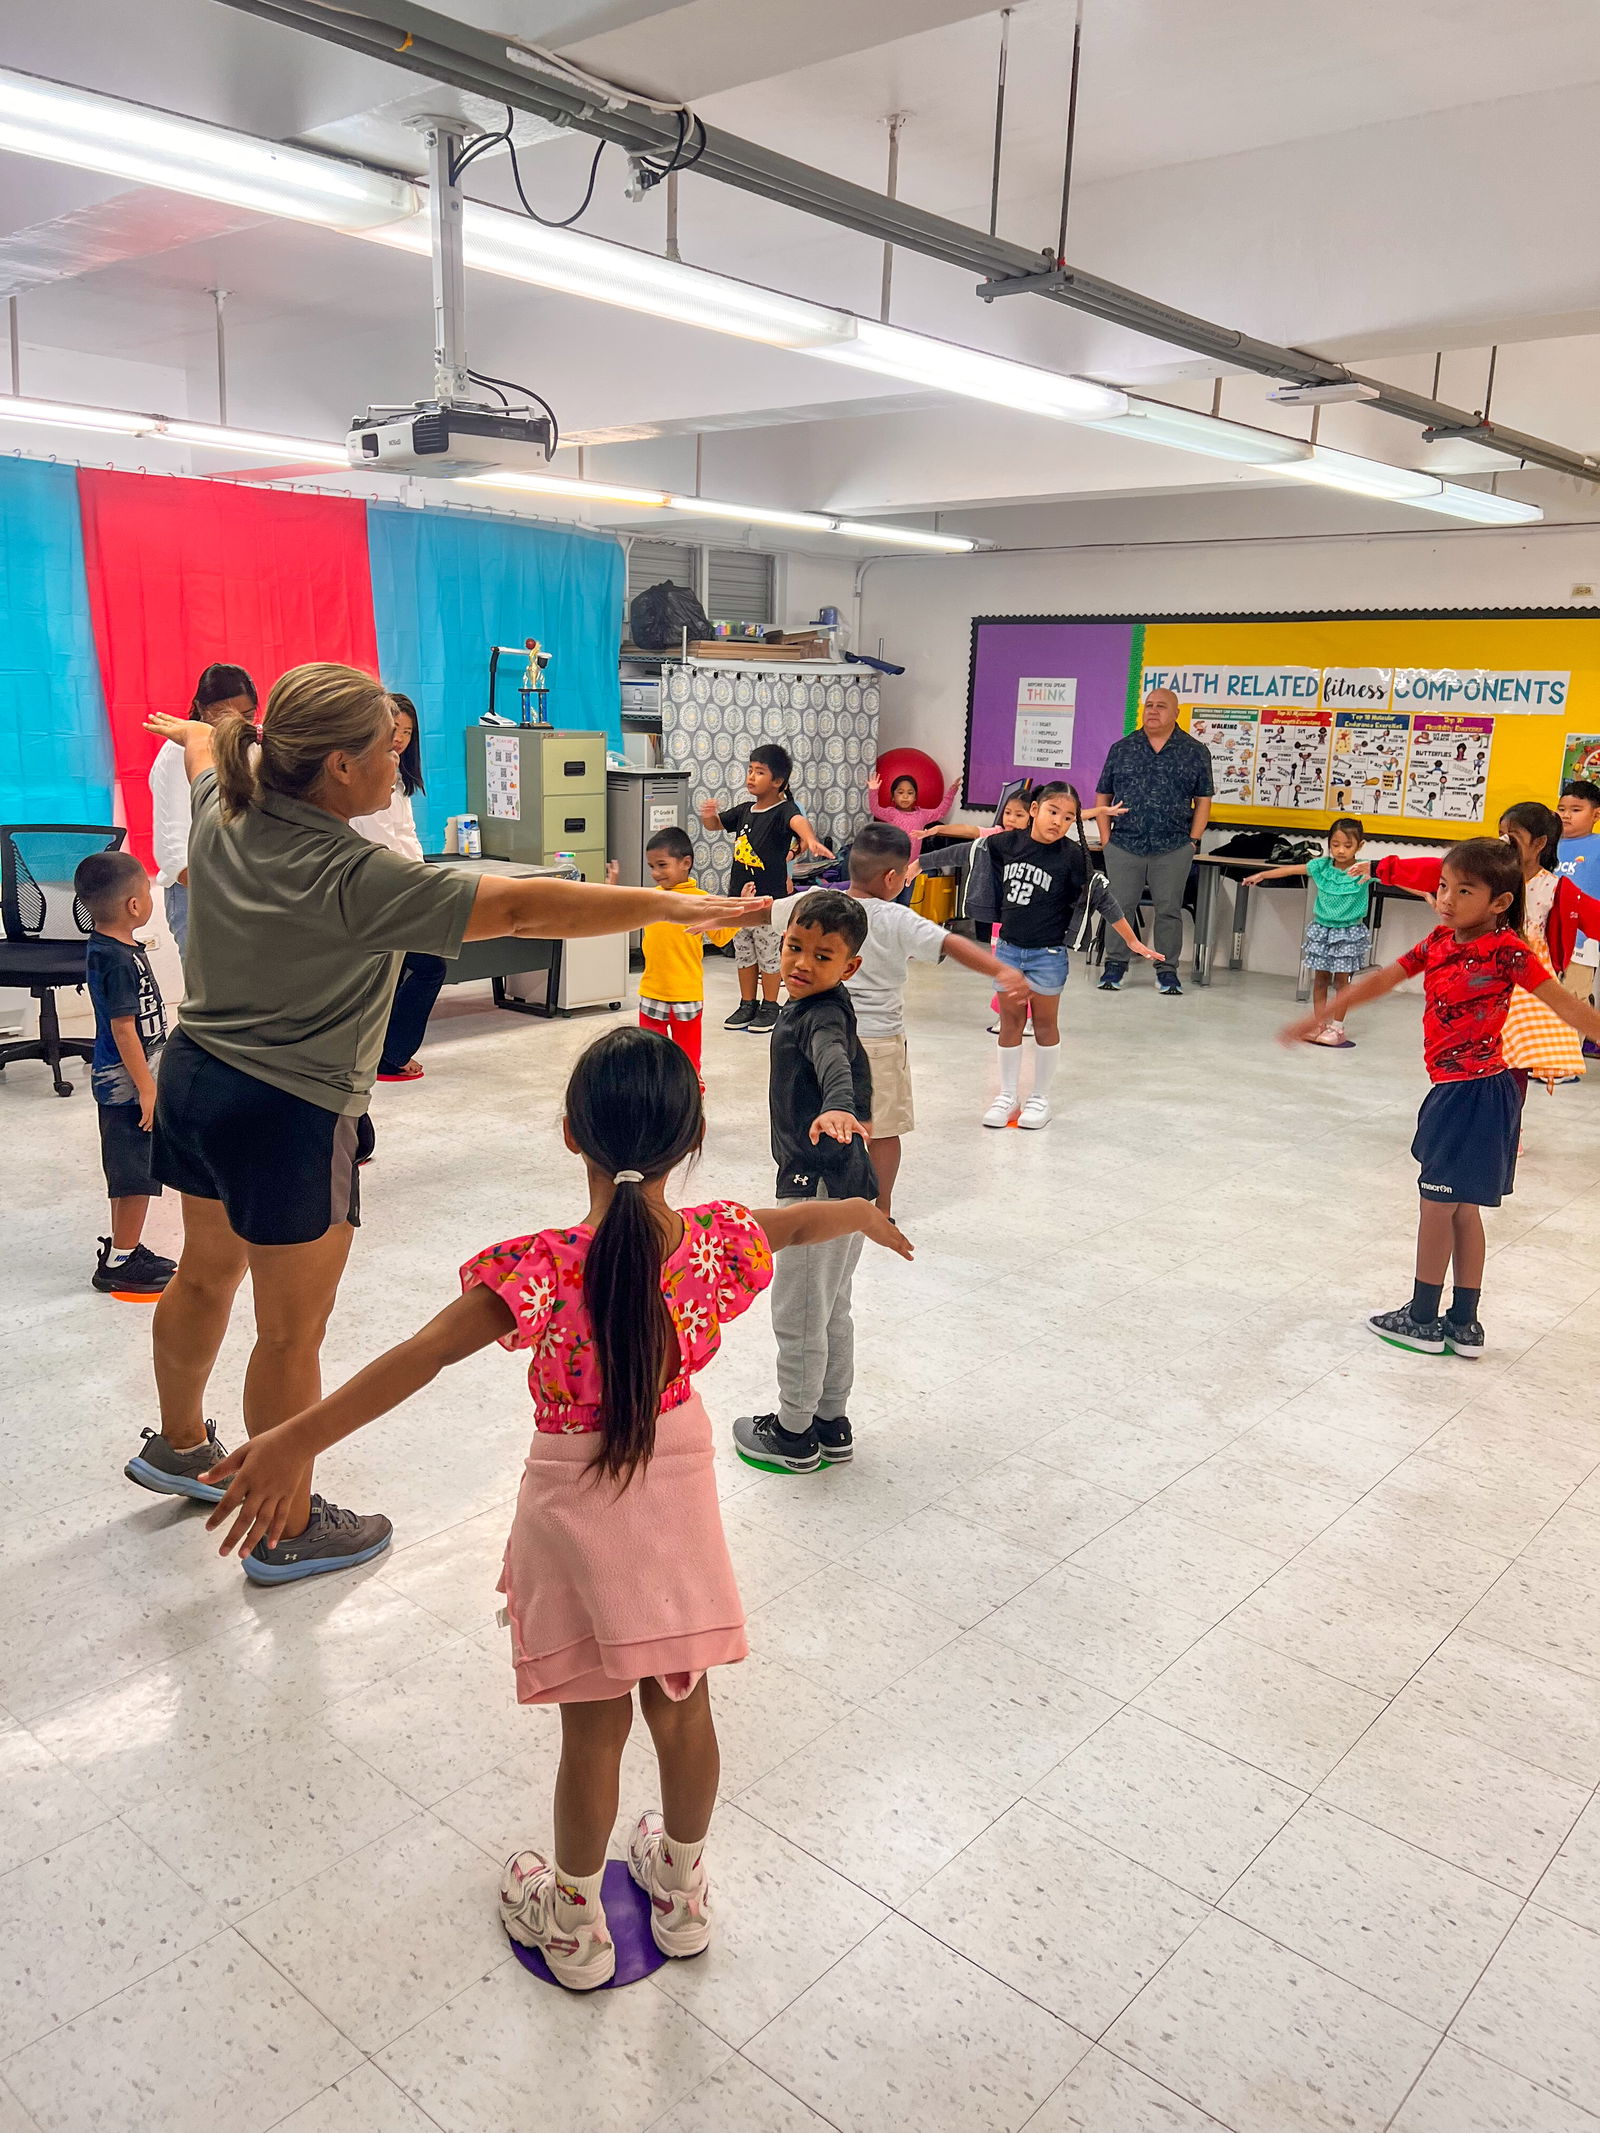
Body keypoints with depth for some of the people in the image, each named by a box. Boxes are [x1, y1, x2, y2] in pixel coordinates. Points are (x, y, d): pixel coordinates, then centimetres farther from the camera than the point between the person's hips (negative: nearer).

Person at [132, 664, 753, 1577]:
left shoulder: (226, 813, -4)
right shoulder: (353, 878, -28)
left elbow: (204, 742, 22)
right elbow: (522, 907, -32)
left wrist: (201, 733, 47)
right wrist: (673, 906, -29)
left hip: (193, 1079, 9)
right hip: (290, 1120, -9)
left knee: (208, 1271, 29)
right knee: (294, 1333, 8)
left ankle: (180, 1445, 52)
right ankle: (288, 1530, 26)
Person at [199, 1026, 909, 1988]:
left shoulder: (548, 1269, -27)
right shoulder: (718, 1241, -15)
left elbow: (418, 1358, -31)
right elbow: (807, 1219, 5)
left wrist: (295, 1441, -30)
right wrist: (864, 1213, 26)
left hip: (578, 1511, -3)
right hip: (679, 1497, 3)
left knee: (595, 1730, 15)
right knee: (683, 1707, 22)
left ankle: (576, 1925, 39)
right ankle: (682, 1889, 46)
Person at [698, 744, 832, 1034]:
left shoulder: (783, 810, -15)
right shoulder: (744, 810, 6)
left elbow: (798, 821, -38)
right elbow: (715, 824, 20)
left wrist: (811, 840, -61)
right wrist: (708, 814, -6)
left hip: (769, 898, -7)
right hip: (739, 896, 7)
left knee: (769, 955, 7)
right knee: (743, 953, 16)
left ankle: (769, 1007, 21)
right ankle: (747, 1005, 29)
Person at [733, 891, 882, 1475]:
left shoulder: (822, 1016, -21)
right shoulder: (821, 1008, 10)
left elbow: (833, 1061, -44)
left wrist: (836, 1107, -63)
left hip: (820, 1188, -10)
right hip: (847, 1185, 10)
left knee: (797, 1316, 5)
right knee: (832, 1311, 20)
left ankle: (794, 1435, 21)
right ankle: (832, 1424, 33)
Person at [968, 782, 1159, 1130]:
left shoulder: (1072, 857, -13)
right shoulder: (1004, 844, -5)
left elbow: (1103, 898, -9)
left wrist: (1132, 941, -5)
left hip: (1048, 954, -3)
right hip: (1008, 948, 3)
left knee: (1045, 1023, 10)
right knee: (1010, 1021, 12)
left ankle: (1041, 1098, 22)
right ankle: (1007, 1095, 24)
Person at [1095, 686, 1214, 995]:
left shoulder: (1196, 752, 5)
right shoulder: (1121, 749, 8)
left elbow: (1203, 801, 6)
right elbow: (1103, 796, 11)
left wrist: (1193, 842, -2)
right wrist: (1106, 839, 2)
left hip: (1174, 849, -1)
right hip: (1124, 846, 1)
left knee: (1169, 910, 3)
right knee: (1119, 907, 3)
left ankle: (1167, 970, 12)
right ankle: (1115, 965, 15)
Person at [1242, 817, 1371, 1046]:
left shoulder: (1362, 870, -11)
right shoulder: (1322, 865, -3)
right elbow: (1292, 870, -1)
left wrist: (1366, 871, -49)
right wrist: (1261, 875, -5)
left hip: (1348, 933, -3)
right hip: (1322, 929, 3)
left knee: (1341, 980, 2)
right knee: (1320, 978, 8)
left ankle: (1336, 1027, 9)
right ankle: (1319, 1025, 15)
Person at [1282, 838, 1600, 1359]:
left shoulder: (1507, 951, -15)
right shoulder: (1440, 941, 4)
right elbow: (1381, 981, 10)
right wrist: (1319, 1019, 12)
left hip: (1476, 1094, -8)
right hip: (1452, 1090, 8)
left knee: (1437, 1205, 2)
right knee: (1460, 1208, 14)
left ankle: (1423, 1320, 16)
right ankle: (1463, 1325, 24)